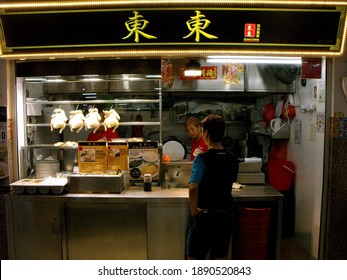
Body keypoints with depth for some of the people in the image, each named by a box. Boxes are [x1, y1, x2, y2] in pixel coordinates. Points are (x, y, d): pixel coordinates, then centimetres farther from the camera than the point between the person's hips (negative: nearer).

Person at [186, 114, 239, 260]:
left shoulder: (202, 158, -18)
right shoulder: (233, 159, 0)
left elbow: (193, 188, -29)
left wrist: (194, 210, -14)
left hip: (205, 215, -5)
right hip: (225, 215, 6)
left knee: (194, 257, 9)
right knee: (221, 257, 18)